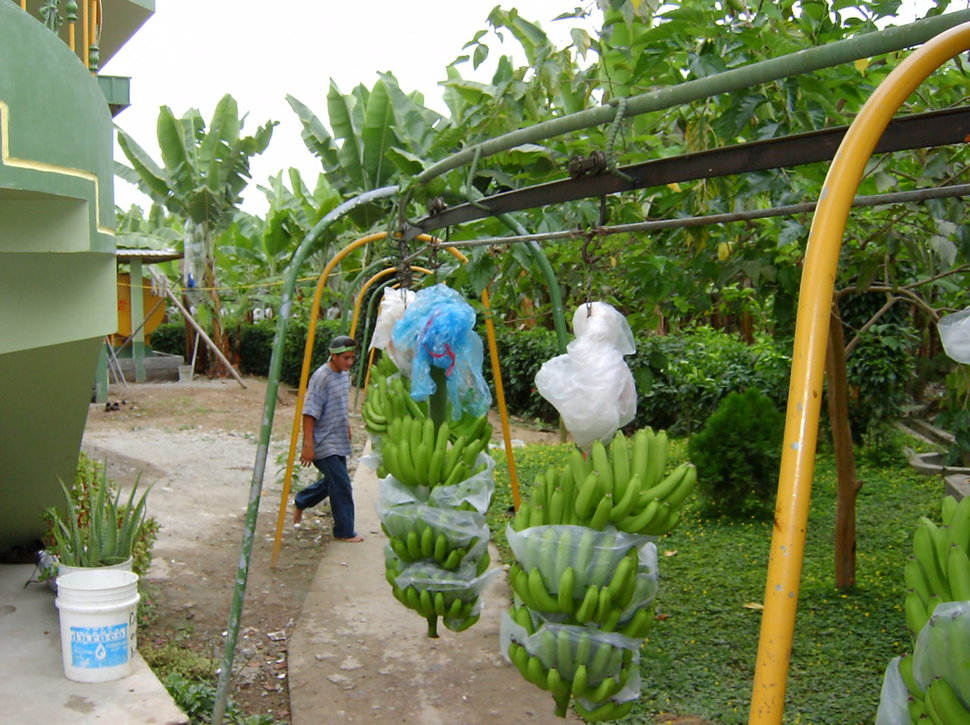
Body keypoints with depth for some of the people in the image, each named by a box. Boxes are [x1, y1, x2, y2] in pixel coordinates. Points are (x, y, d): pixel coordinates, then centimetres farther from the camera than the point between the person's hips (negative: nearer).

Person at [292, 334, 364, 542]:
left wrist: (347, 427, 25)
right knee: (342, 485, -5)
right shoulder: (321, 377, -19)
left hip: (339, 442, 9)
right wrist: (308, 445, -23)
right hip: (324, 444, -9)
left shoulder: (344, 375, 7)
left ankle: (301, 502, 40)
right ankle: (344, 531, 7)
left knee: (333, 480, 19)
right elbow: (309, 413, -21)